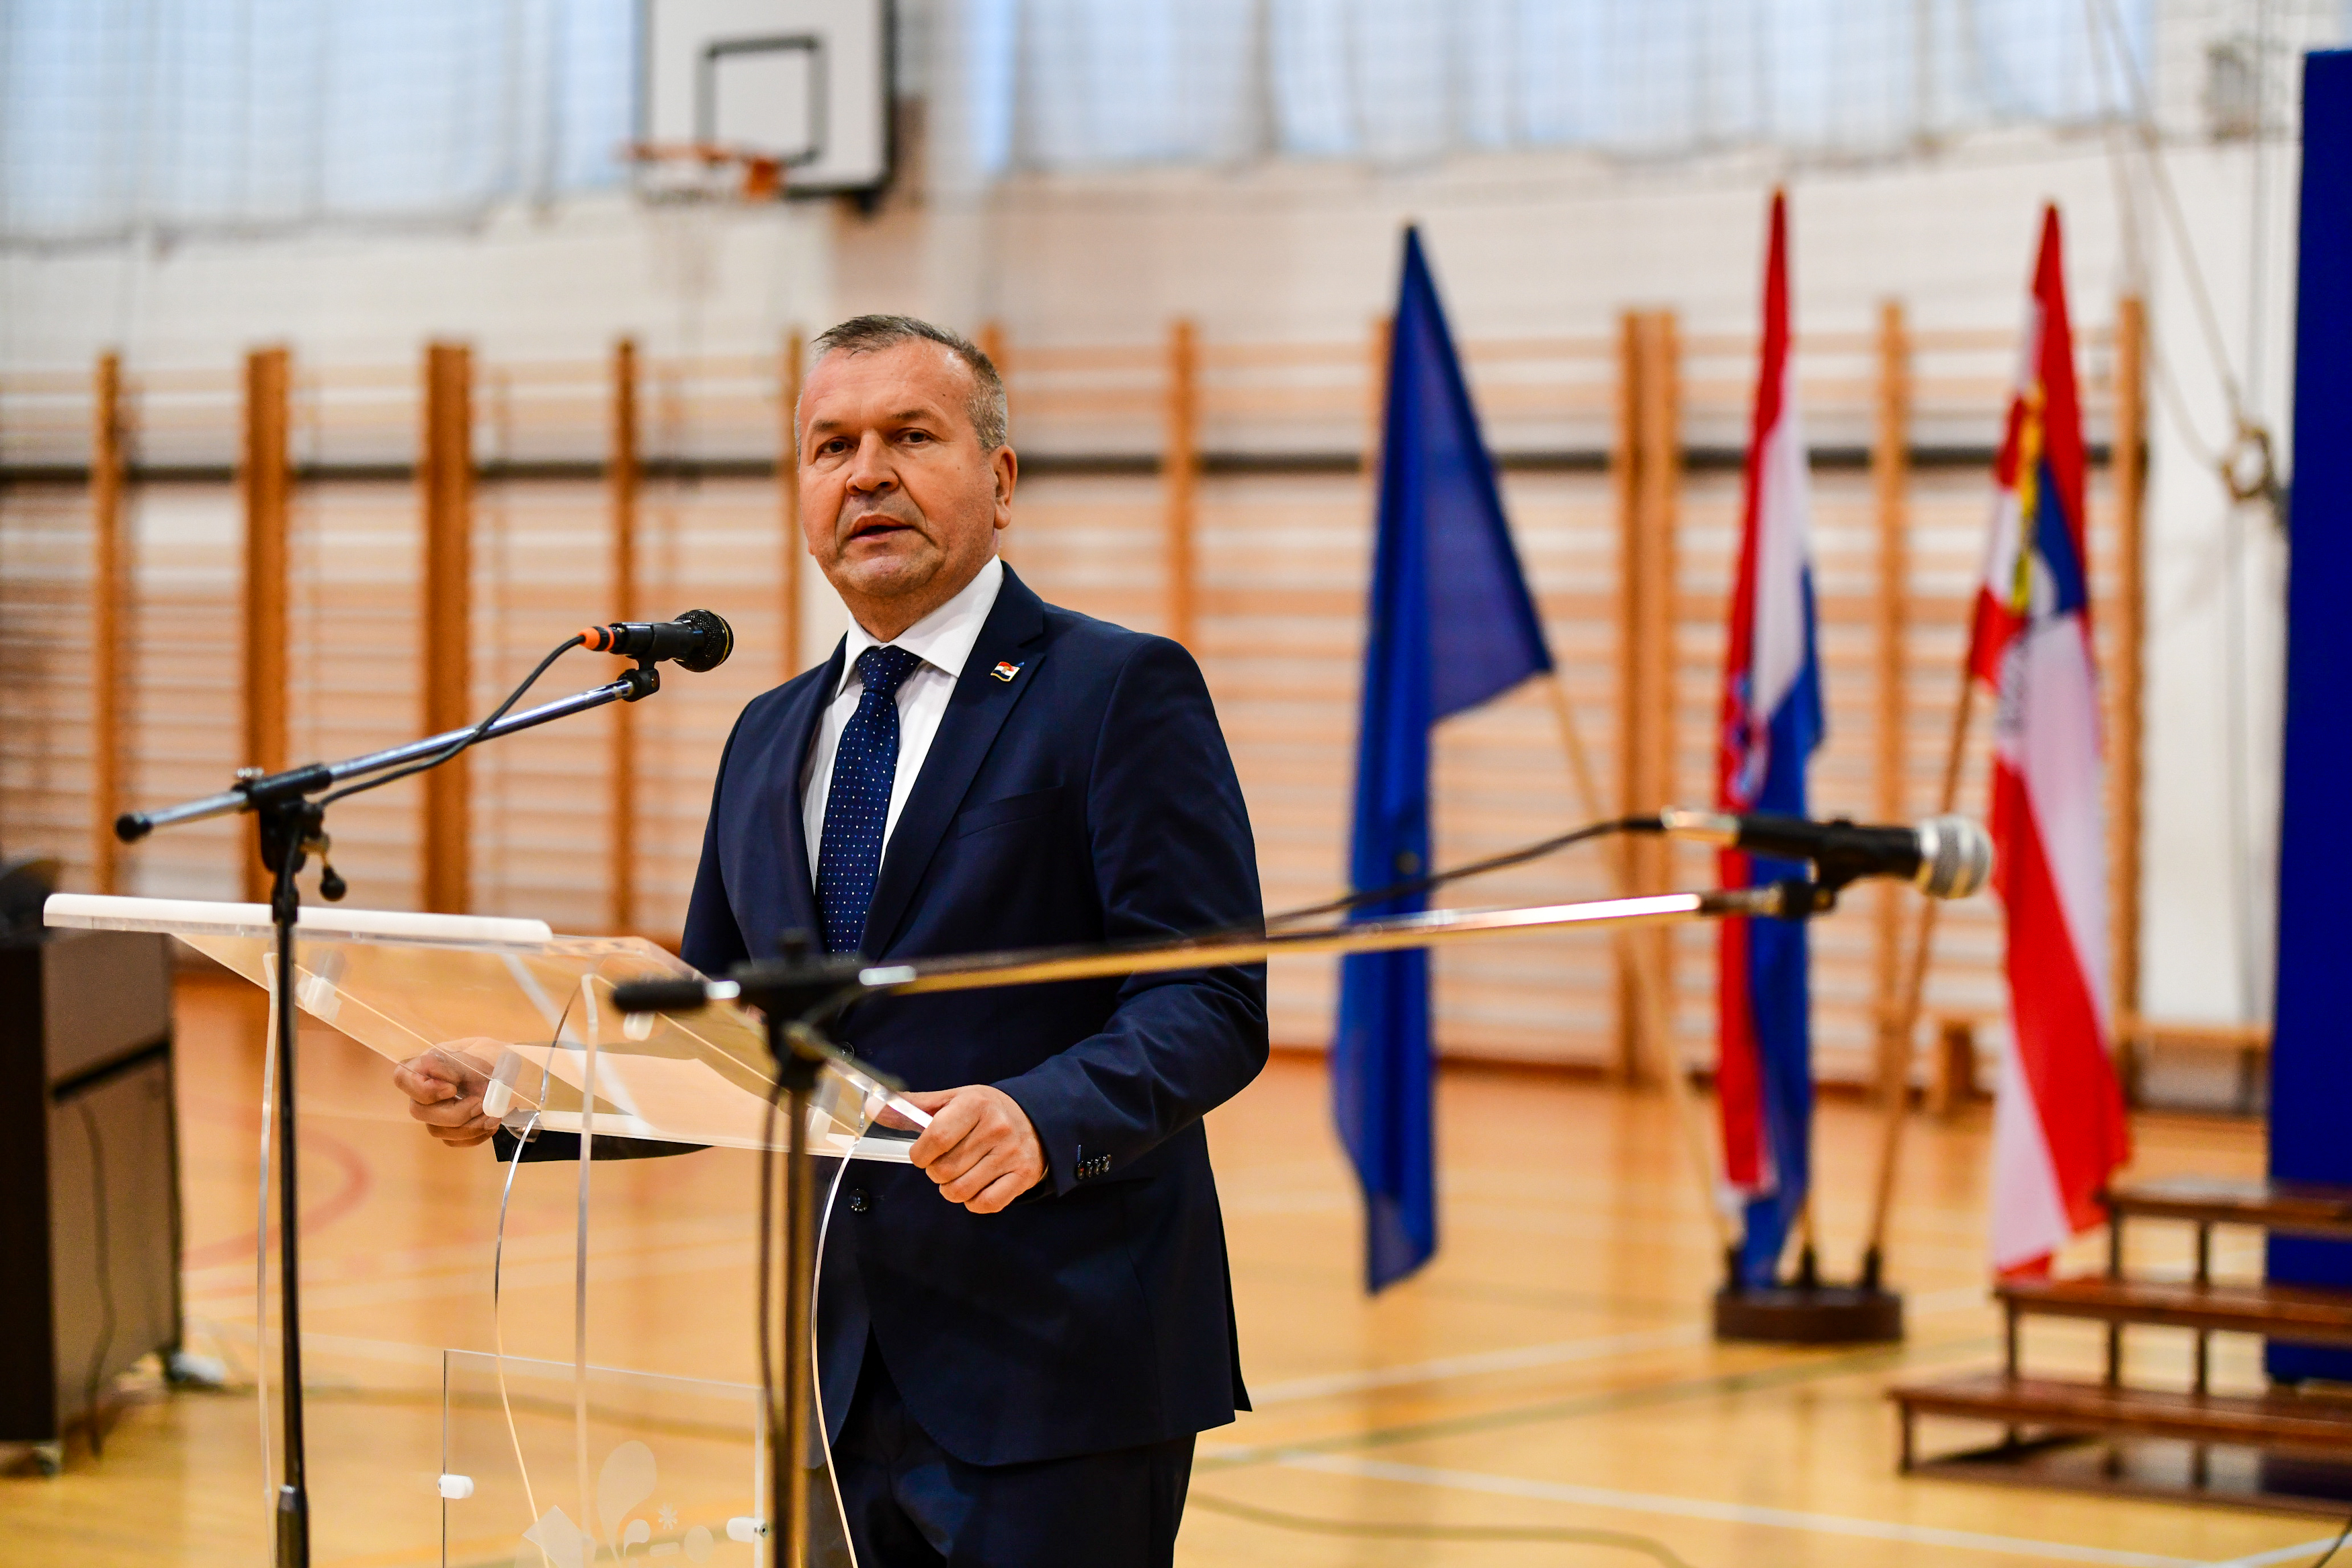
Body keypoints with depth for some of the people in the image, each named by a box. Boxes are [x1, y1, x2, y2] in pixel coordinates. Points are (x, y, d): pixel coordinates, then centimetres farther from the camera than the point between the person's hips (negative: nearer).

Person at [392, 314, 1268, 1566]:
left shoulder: (1120, 692, -4)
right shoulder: (770, 739, 17)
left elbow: (1209, 1005, -12)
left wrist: (1042, 1119, -30)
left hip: (1053, 1375, -6)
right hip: (843, 1382, 6)